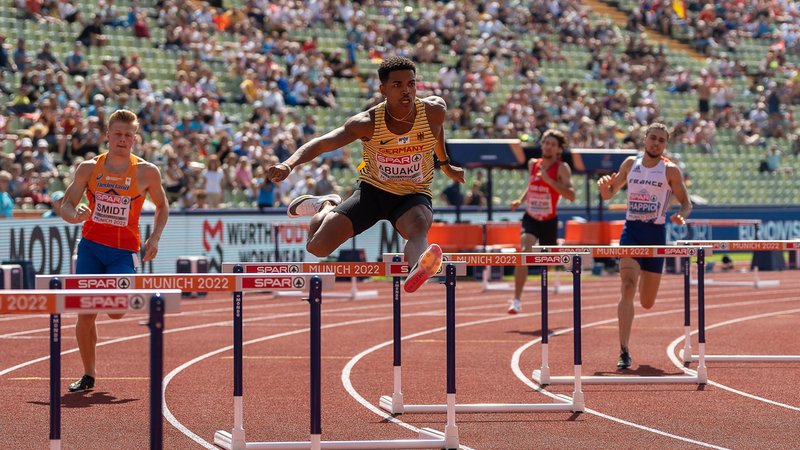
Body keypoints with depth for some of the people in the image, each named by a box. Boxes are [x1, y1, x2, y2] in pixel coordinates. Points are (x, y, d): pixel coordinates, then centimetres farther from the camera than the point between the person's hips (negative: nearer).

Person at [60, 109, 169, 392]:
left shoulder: (146, 172, -2)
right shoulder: (89, 168, 0)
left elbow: (162, 206, 13)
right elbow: (65, 206, 1)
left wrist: (155, 237, -2)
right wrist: (76, 215, -23)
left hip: (124, 251, -2)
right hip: (91, 245, 2)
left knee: (115, 311, -17)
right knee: (85, 312, -3)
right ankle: (88, 375, 14)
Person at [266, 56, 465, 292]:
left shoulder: (434, 111, -14)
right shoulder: (368, 123, -21)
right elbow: (322, 143, -31)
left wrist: (445, 164, 28)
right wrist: (289, 164, -50)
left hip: (413, 195, -1)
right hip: (372, 191, 1)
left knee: (418, 228, -38)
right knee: (317, 247, -8)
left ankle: (418, 269, -73)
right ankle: (326, 206, 27)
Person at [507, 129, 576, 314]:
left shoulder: (562, 168, -10)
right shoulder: (532, 164, 3)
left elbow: (571, 195, -22)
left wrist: (549, 179, -29)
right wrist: (521, 200, 7)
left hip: (549, 221, -1)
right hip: (530, 218, 1)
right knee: (524, 251, -24)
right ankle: (517, 300, -22)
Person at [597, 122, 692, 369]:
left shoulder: (670, 170, -1)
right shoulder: (630, 163, 7)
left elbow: (686, 203, 2)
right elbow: (609, 194, 16)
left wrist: (681, 216, -21)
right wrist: (604, 186, -8)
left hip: (656, 233, -1)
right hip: (631, 231, 1)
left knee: (646, 303, 8)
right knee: (627, 288, -19)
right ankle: (624, 352, -21)